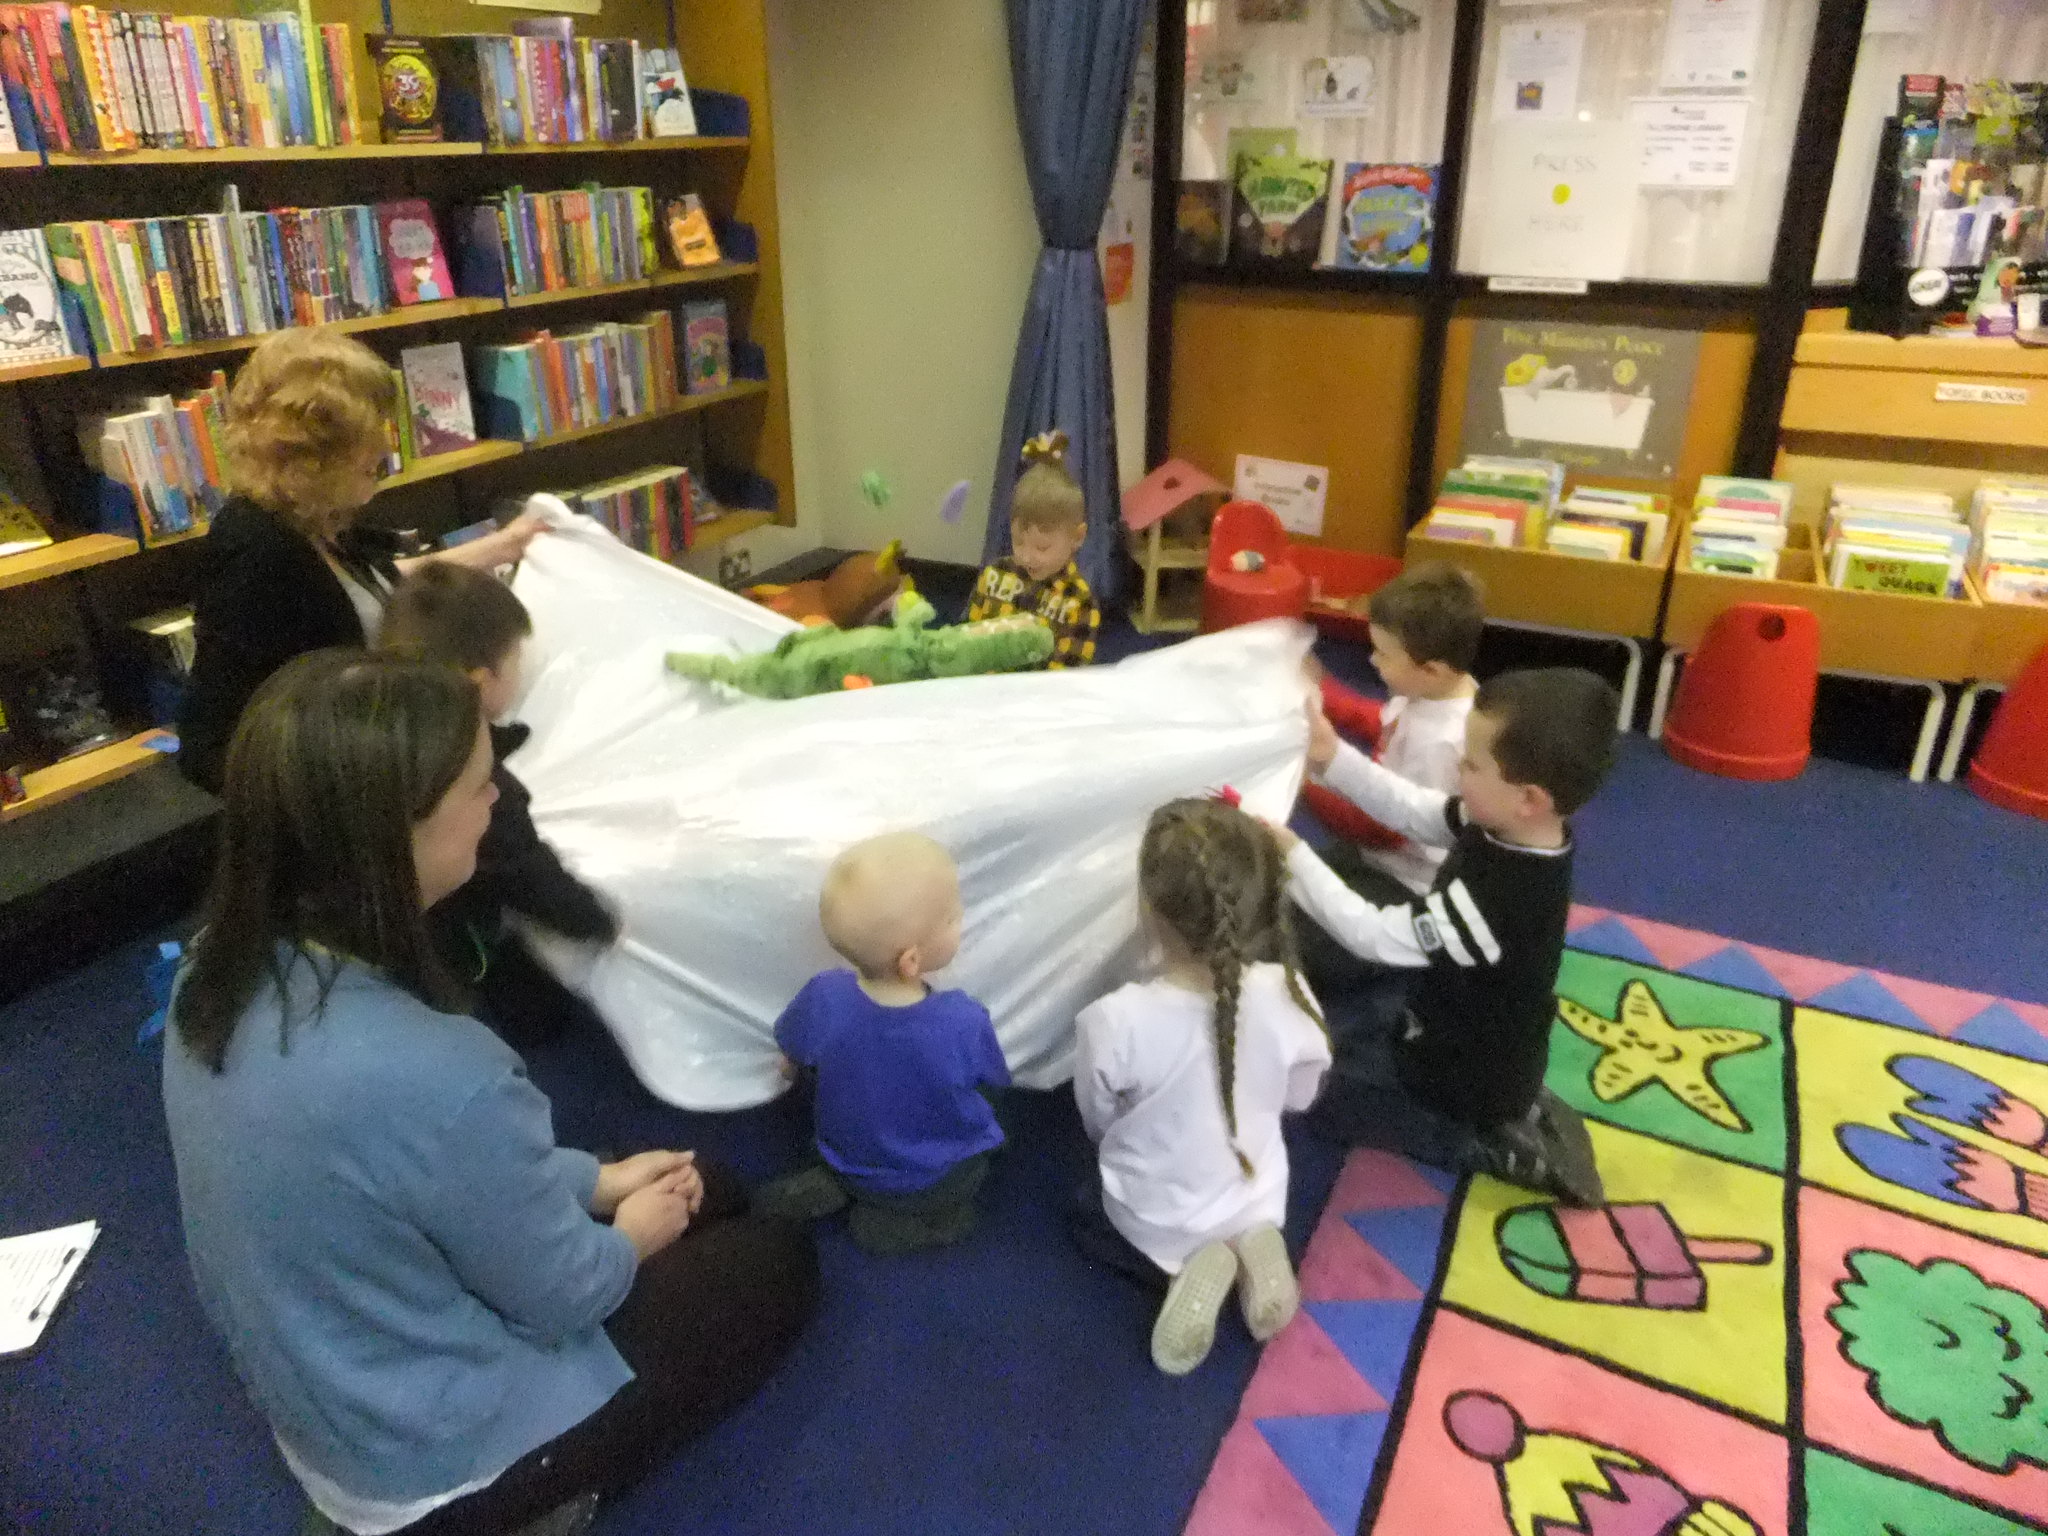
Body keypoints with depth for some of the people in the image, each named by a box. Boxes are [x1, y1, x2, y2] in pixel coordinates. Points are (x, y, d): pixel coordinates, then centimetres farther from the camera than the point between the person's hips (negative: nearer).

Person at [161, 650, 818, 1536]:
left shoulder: (220, 970, -13)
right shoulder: (435, 1077, -39)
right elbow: (563, 1296, -20)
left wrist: (595, 1178, 5)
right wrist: (632, 1236, 1)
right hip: (430, 1460, -7)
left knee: (705, 1188, 20)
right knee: (779, 1264, 13)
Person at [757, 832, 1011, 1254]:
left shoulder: (823, 999, -27)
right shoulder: (965, 1023, -33)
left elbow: (790, 1065, -6)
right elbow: (994, 1085, -12)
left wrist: (794, 1067, 17)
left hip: (849, 1160, 3)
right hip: (941, 1181, -2)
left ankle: (835, 1185, 8)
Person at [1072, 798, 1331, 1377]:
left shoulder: (1116, 1019, -35)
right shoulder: (1285, 993, -26)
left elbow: (1098, 1124, -14)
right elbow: (1299, 1097, -5)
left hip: (1156, 1219, -3)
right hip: (1256, 1199, 4)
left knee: (1088, 1217, 31)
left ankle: (1184, 1269, 3)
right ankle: (1249, 1245, 6)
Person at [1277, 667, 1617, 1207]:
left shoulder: (1498, 897, -41)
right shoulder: (1516, 831, -17)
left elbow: (1373, 935, -31)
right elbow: (1413, 812, -7)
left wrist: (1292, 856, -28)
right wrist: (1333, 758, -19)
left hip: (1469, 1077, -8)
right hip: (1491, 1047, 8)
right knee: (1351, 1041, 27)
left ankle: (1493, 1145, 2)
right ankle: (1513, 1110, 14)